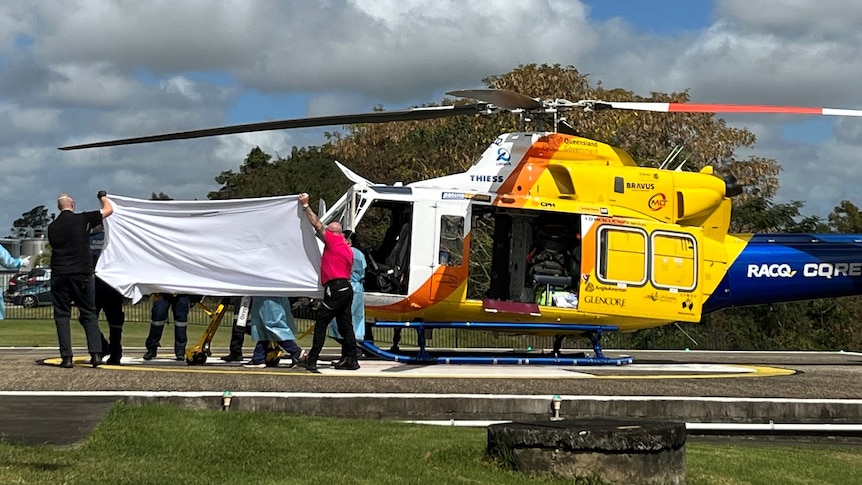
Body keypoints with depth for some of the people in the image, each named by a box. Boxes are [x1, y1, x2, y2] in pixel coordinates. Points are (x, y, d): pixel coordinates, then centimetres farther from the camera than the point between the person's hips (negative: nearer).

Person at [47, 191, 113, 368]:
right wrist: (103, 197, 25)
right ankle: (96, 353, -6)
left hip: (59, 274, 2)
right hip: (82, 273, -2)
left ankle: (66, 357, -2)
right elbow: (109, 210, 6)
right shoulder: (83, 219, -2)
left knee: (62, 315, 6)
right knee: (89, 314, 6)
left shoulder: (52, 227, 8)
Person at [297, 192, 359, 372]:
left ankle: (312, 360, -10)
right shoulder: (348, 249, 21)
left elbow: (317, 224, -3)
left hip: (335, 288, -9)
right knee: (345, 324, 10)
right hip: (347, 288, 9)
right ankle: (351, 360, 10)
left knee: (321, 323, -8)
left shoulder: (332, 240, -3)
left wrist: (306, 206, 4)